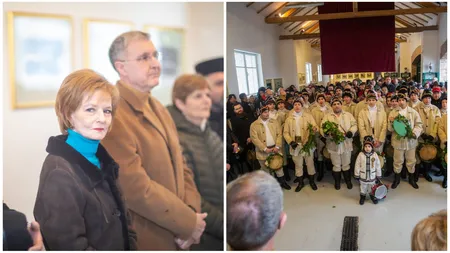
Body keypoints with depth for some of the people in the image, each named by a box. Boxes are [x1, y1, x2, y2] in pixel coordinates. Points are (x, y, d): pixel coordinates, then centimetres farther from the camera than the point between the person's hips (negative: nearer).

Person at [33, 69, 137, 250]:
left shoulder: (99, 158, 0)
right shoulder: (59, 173, -23)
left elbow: (121, 219, 8)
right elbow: (69, 245, -24)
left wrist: (131, 246, -4)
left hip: (122, 247, 7)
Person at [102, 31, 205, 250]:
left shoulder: (157, 107, 7)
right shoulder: (110, 115, -20)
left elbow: (180, 166, 8)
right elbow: (135, 188, -24)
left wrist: (192, 212, -7)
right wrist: (189, 222, -15)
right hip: (141, 240, -7)